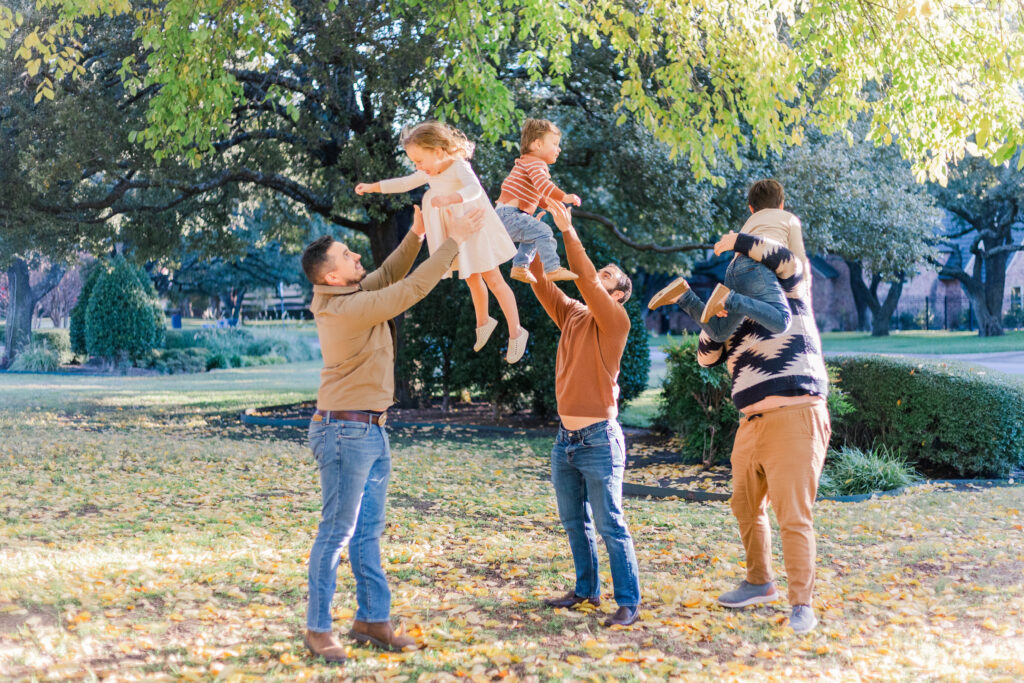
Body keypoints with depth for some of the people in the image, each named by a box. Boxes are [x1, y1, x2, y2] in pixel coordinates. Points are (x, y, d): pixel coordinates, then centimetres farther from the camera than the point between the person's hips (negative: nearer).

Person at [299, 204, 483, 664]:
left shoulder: (349, 296, 7)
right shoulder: (347, 309, -21)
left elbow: (389, 277, 21)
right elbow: (412, 289, -21)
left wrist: (415, 235, 10)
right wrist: (453, 242, -15)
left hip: (371, 432, 10)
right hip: (346, 431, -10)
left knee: (368, 531, 12)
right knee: (337, 531, -4)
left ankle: (373, 620, 19)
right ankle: (318, 629, 3)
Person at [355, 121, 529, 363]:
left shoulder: (459, 166, -24)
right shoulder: (432, 172, 0)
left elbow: (474, 188, -44)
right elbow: (404, 183, 15)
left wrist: (449, 198, -62)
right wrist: (372, 187, 14)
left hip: (474, 229, -7)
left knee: (493, 280, -1)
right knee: (472, 280, 19)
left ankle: (516, 332, 8)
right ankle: (483, 321, 39)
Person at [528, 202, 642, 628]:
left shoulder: (615, 321, -7)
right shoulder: (571, 316, 11)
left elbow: (586, 279, -20)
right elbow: (541, 282, 6)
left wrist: (567, 230, -20)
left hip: (599, 440, -7)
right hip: (566, 438, 7)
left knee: (610, 525, -7)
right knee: (575, 523, 15)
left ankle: (628, 602, -3)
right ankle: (586, 589, 27)